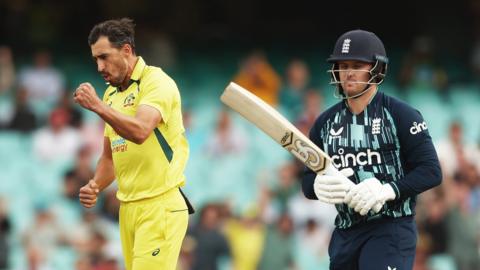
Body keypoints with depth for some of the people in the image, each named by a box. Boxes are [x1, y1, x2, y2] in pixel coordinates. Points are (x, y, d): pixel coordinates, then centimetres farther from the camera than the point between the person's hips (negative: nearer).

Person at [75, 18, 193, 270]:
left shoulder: (157, 82, -8)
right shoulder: (111, 93, 17)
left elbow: (140, 131, -26)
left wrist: (98, 106, -34)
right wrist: (95, 187, 5)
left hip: (160, 206, -8)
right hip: (127, 208, 8)